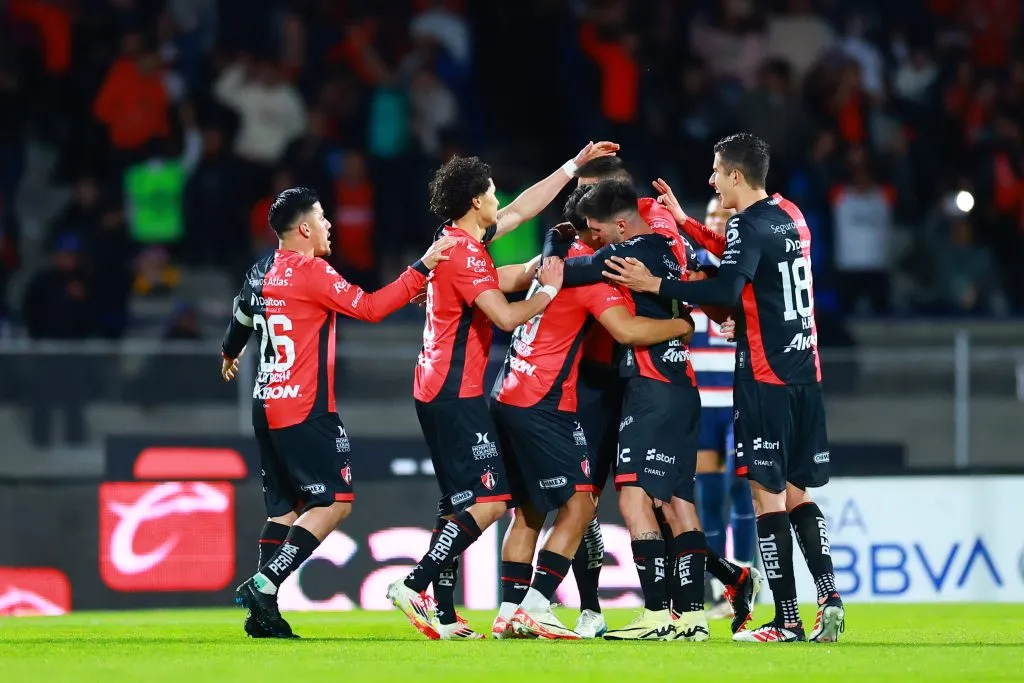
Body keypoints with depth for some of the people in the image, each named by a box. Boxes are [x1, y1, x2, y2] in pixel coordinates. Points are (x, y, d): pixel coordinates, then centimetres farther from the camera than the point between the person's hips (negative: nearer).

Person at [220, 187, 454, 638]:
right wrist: (422, 268, -13)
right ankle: (263, 585, -16)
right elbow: (371, 308, -17)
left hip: (267, 406, 9)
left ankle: (263, 611, 4)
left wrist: (230, 355, 52)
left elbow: (241, 318, 31)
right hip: (305, 412, -9)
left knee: (286, 507, 11)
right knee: (335, 502, -7)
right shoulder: (311, 272, -13)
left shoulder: (262, 273, 12)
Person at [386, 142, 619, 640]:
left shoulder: (463, 241, 14)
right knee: (487, 502, -13)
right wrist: (548, 290, -7)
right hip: (456, 393, -10)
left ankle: (443, 617, 7)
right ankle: (414, 587, -18)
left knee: (461, 505, 10)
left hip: (438, 390, 10)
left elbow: (524, 207, 24)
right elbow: (506, 317, -21)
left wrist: (575, 164, 28)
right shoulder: (465, 253, -15)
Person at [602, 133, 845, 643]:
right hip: (803, 372, 8)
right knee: (796, 493, 14)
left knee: (768, 493, -5)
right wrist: (688, 226, 29)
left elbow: (728, 290, -25)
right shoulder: (790, 215, 13)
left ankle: (787, 620, -6)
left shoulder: (748, 224, -12)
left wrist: (656, 285, -21)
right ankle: (829, 596, 1)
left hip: (765, 377, -8)